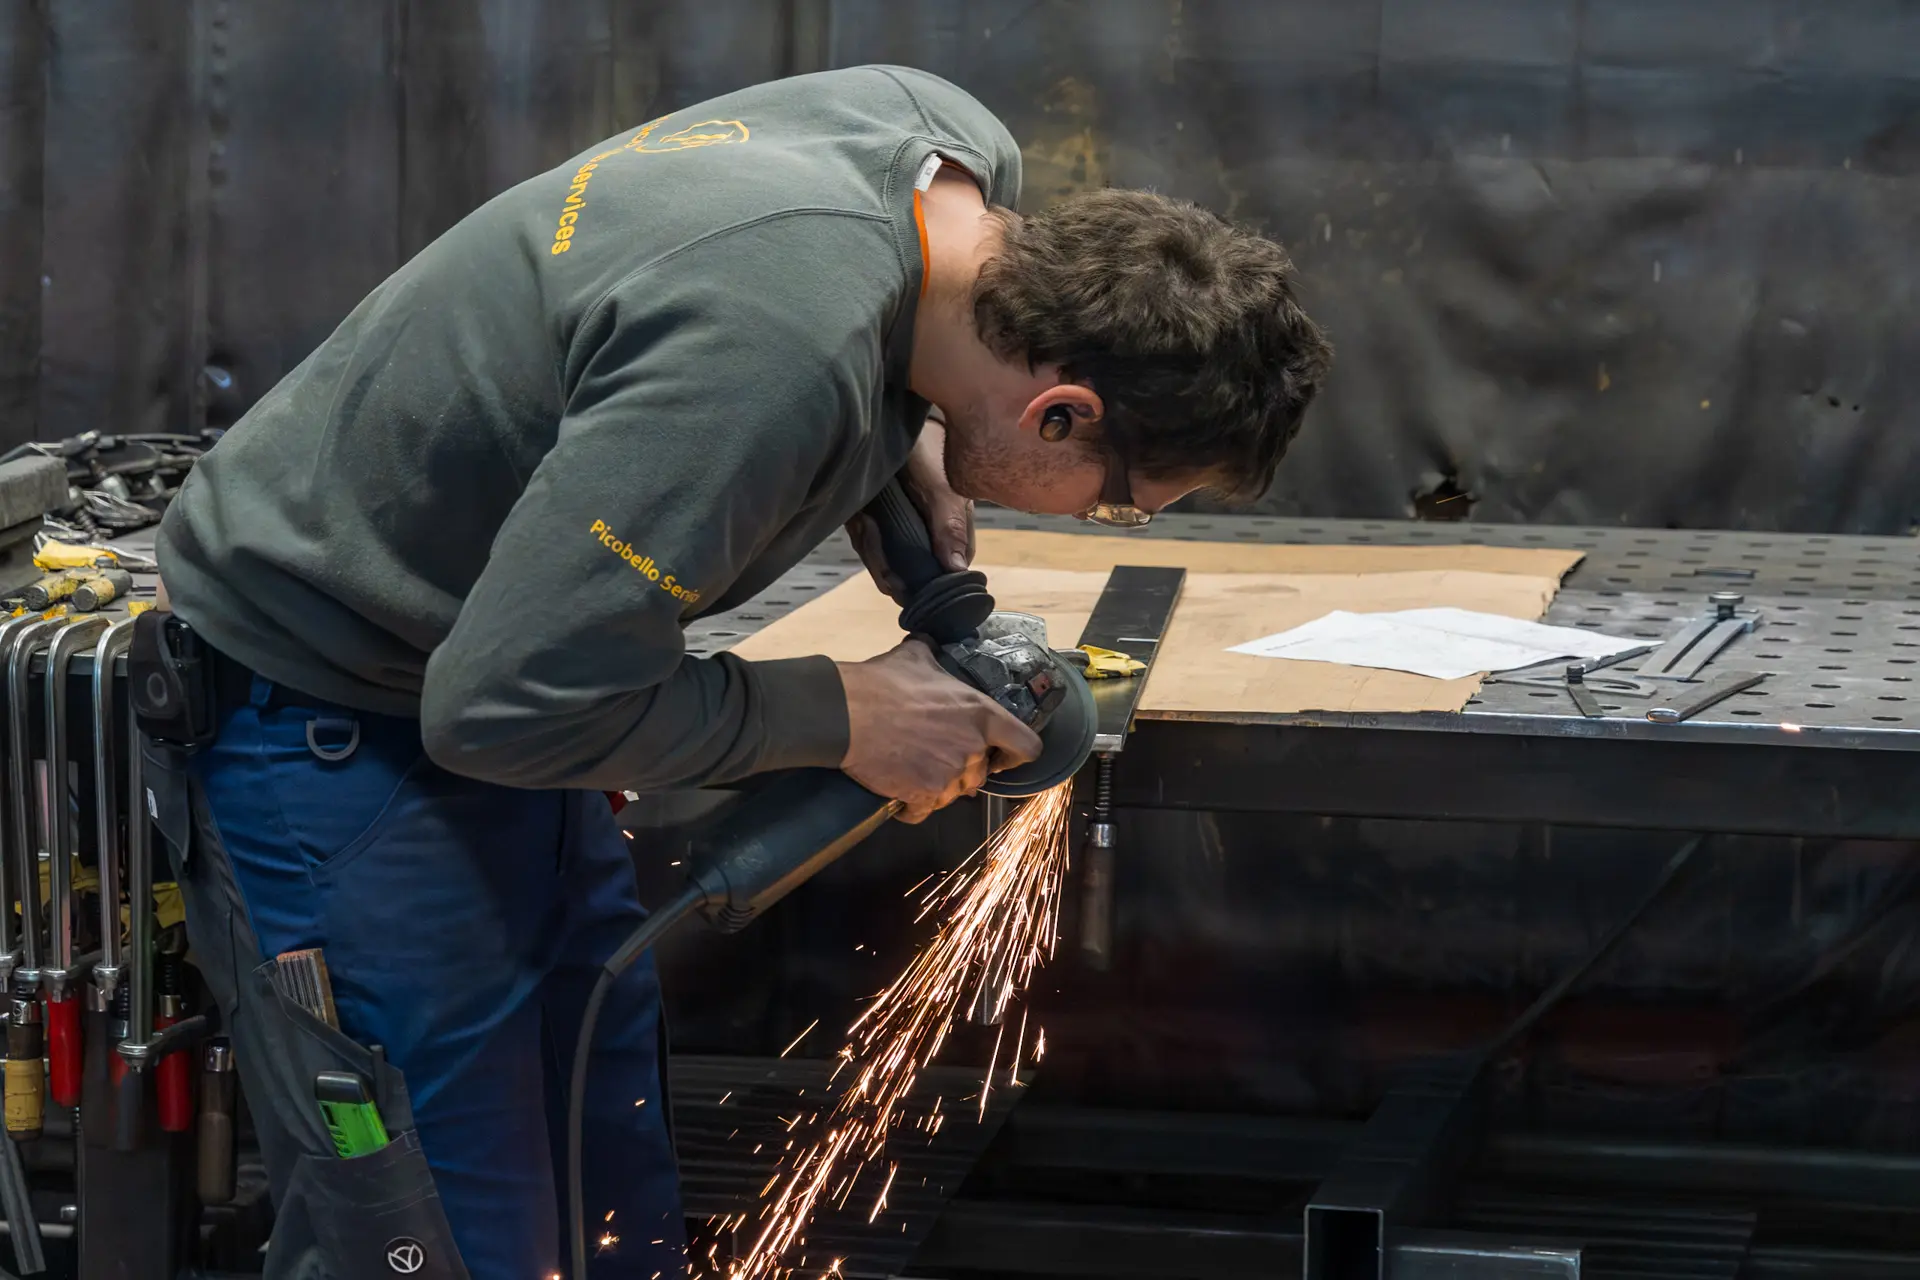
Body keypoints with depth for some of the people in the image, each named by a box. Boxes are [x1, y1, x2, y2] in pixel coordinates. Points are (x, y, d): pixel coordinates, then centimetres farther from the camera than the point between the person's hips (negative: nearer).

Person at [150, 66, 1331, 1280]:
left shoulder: (949, 142, -9)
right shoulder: (772, 358, -37)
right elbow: (508, 704, -32)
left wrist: (898, 433, -2)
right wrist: (842, 716, -21)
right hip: (333, 714, -9)